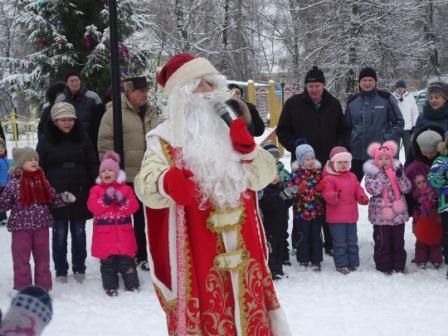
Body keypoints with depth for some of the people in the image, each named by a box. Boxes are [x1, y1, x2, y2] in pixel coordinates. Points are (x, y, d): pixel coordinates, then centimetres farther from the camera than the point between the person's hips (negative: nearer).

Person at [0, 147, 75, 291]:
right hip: (21, 226, -3)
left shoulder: (42, 180, 5)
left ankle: (43, 287, 22)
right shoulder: (14, 182, -6)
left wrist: (64, 198, -5)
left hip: (41, 225, 3)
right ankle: (22, 288, 13)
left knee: (42, 257, 11)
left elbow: (53, 198, 12)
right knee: (21, 258, 3)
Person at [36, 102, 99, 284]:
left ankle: (79, 268, 20)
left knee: (79, 233, 9)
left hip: (80, 195, 1)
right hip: (56, 196, -1)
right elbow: (39, 168, 0)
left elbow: (93, 165, 3)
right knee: (59, 234, 5)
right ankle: (61, 270, 15)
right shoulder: (46, 140, 0)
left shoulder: (82, 138, 3)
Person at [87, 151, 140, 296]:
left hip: (123, 232, 0)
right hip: (104, 233, 0)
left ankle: (132, 284, 16)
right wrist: (106, 199, -21)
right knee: (108, 262, 6)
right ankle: (110, 286, 16)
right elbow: (93, 207, -11)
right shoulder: (96, 190, 2)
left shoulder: (125, 189, 4)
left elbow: (133, 207, -4)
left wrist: (122, 201, -20)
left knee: (126, 259, 6)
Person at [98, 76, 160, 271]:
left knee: (142, 219, 13)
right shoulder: (115, 112, -8)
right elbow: (105, 143, -10)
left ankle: (141, 256, 23)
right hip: (123, 177, -5)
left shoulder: (151, 113, 10)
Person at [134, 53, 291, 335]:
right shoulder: (166, 138, -5)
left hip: (243, 246, 5)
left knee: (251, 307, 15)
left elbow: (265, 175, 7)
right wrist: (167, 182, -43)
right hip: (196, 250, -5)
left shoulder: (230, 128, 10)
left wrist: (248, 149, -11)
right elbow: (146, 184, -21)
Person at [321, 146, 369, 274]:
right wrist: (334, 196, -39)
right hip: (336, 217, -6)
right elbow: (327, 194, -18)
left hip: (351, 215, 6)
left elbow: (358, 191, 12)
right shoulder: (329, 179, -8)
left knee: (352, 241, 14)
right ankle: (341, 265, 7)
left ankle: (354, 263, 24)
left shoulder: (352, 177, 11)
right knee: (340, 242, -2)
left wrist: (363, 198, -8)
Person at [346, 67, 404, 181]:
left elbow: (399, 122, 1)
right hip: (357, 154, 3)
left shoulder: (386, 98, -2)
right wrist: (348, 146, 6)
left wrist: (389, 140, -9)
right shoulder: (352, 101, 7)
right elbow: (347, 127, 14)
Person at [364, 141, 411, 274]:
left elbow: (406, 188, 1)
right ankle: (384, 266, 11)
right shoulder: (372, 172, -2)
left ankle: (399, 265, 20)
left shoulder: (397, 169, 7)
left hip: (398, 212, 3)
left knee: (398, 240, 10)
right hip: (381, 213, -3)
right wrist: (382, 174, -20)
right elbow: (373, 190, -16)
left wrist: (400, 176, -16)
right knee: (382, 241, 1)